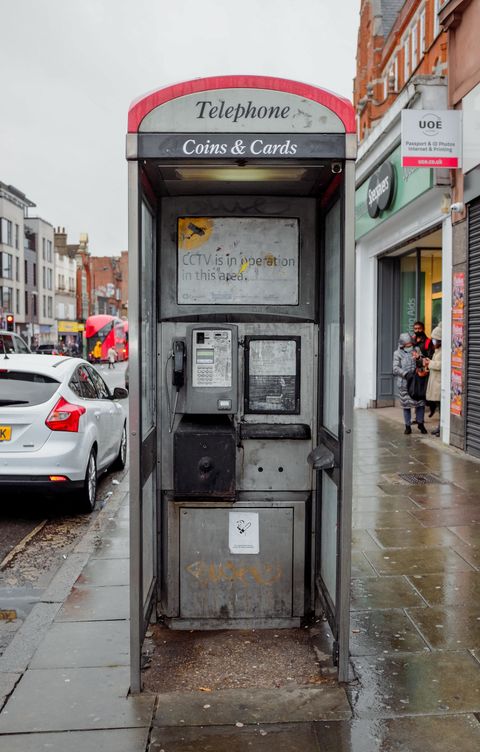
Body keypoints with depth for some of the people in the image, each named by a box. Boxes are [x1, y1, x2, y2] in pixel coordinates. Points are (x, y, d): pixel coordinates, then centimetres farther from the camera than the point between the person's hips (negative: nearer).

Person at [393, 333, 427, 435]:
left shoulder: (416, 350, 7)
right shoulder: (398, 353, -1)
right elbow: (396, 368, -9)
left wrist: (418, 358, -13)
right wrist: (406, 374, -20)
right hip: (404, 383, -2)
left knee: (420, 402, 3)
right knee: (406, 405, 5)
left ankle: (420, 423, 21)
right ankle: (408, 426, 17)